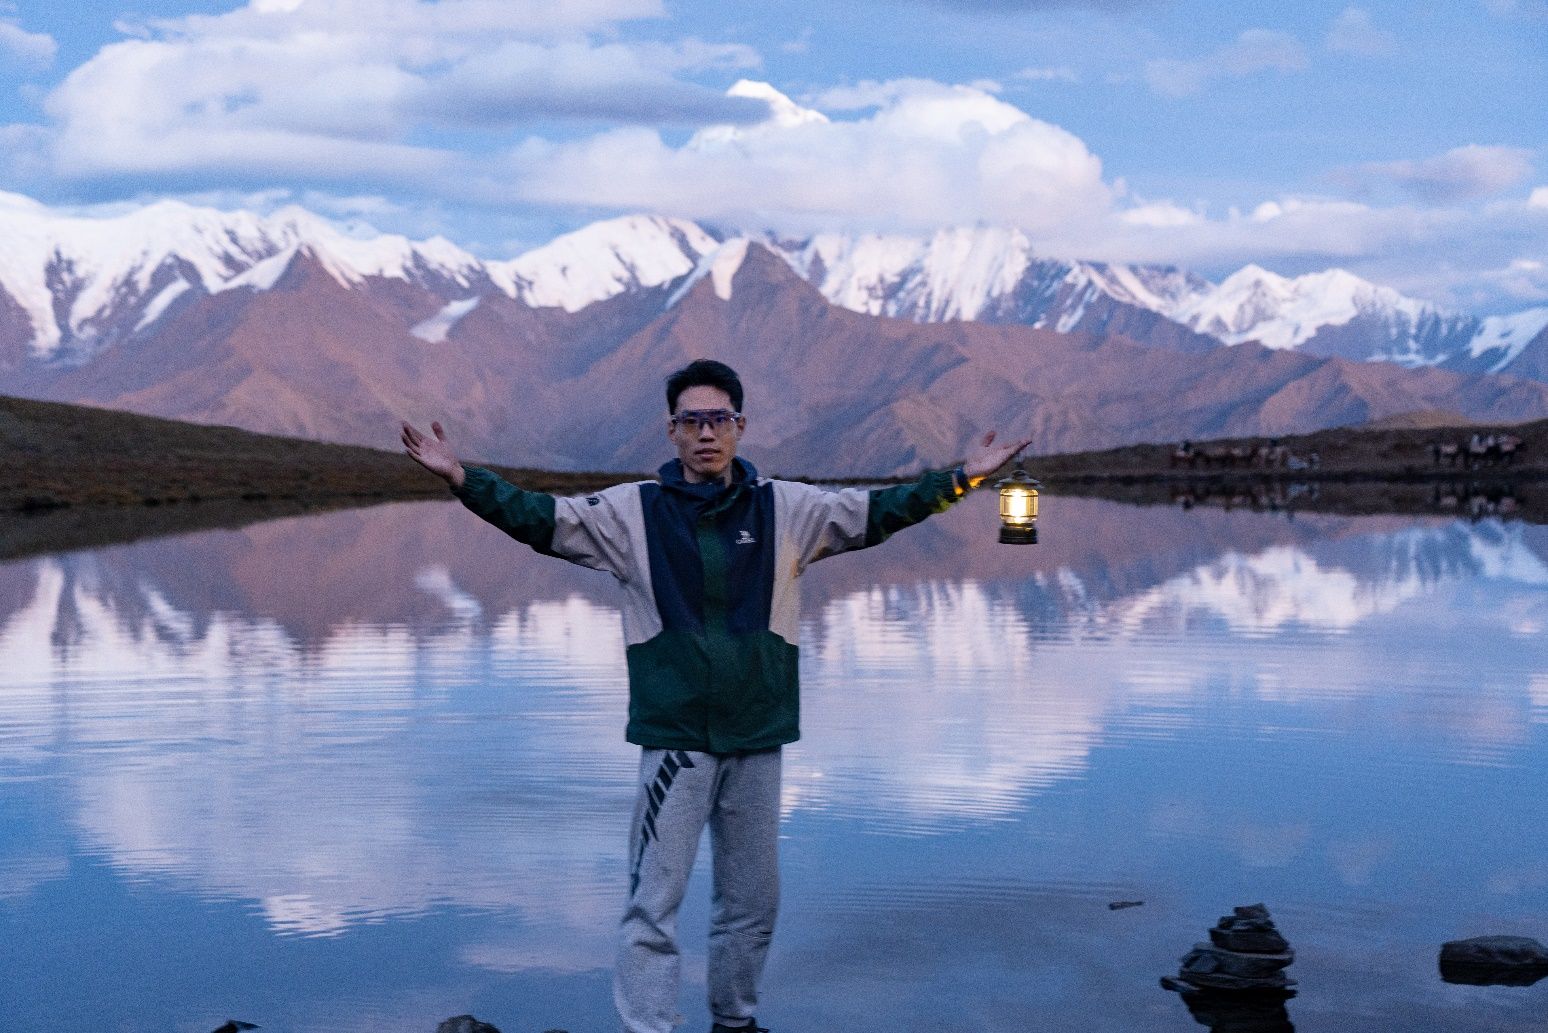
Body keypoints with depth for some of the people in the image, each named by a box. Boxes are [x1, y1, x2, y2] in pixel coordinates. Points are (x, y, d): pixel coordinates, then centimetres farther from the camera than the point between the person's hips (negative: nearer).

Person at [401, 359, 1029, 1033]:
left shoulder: (786, 509, 5)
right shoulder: (632, 510, 1)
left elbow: (874, 514, 9)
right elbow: (540, 520, -2)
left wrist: (959, 478, 3)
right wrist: (461, 478, -14)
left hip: (757, 737, 3)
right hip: (673, 738, -3)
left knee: (753, 900, 15)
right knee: (654, 904, -5)